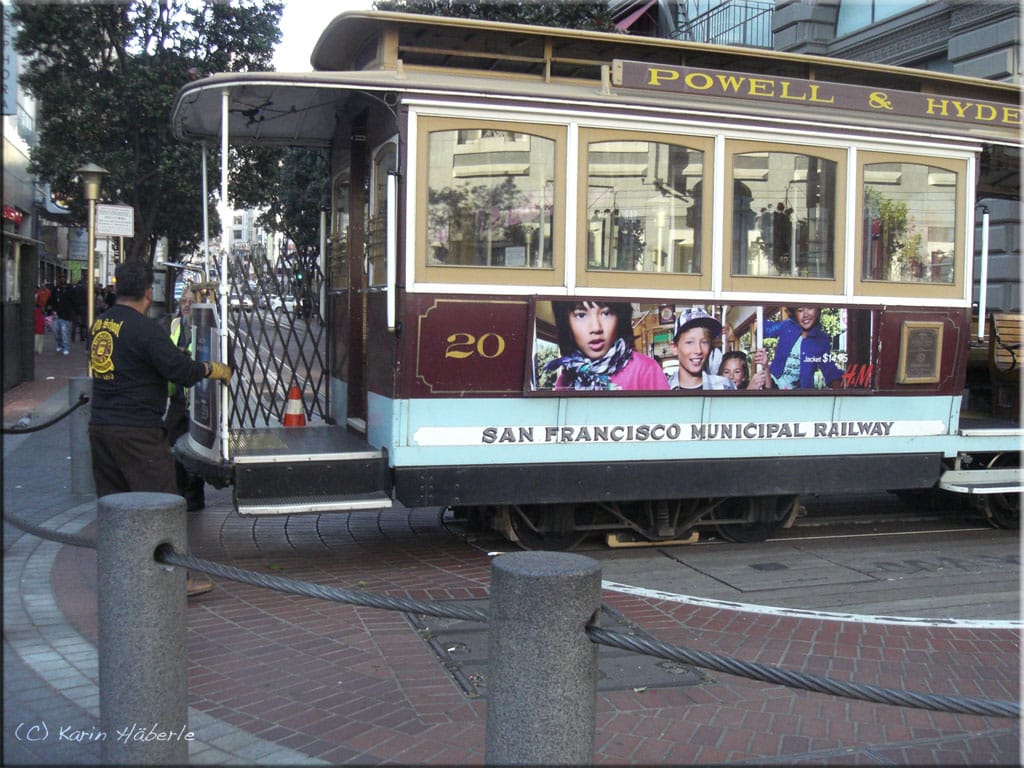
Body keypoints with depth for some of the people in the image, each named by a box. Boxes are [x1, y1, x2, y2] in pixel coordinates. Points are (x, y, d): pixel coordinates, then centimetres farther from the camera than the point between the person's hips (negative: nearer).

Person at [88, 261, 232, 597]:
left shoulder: (100, 323, 10)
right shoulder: (145, 329, -15)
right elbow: (181, 371, -17)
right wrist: (213, 369, 2)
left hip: (100, 426, 8)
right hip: (137, 432, -8)